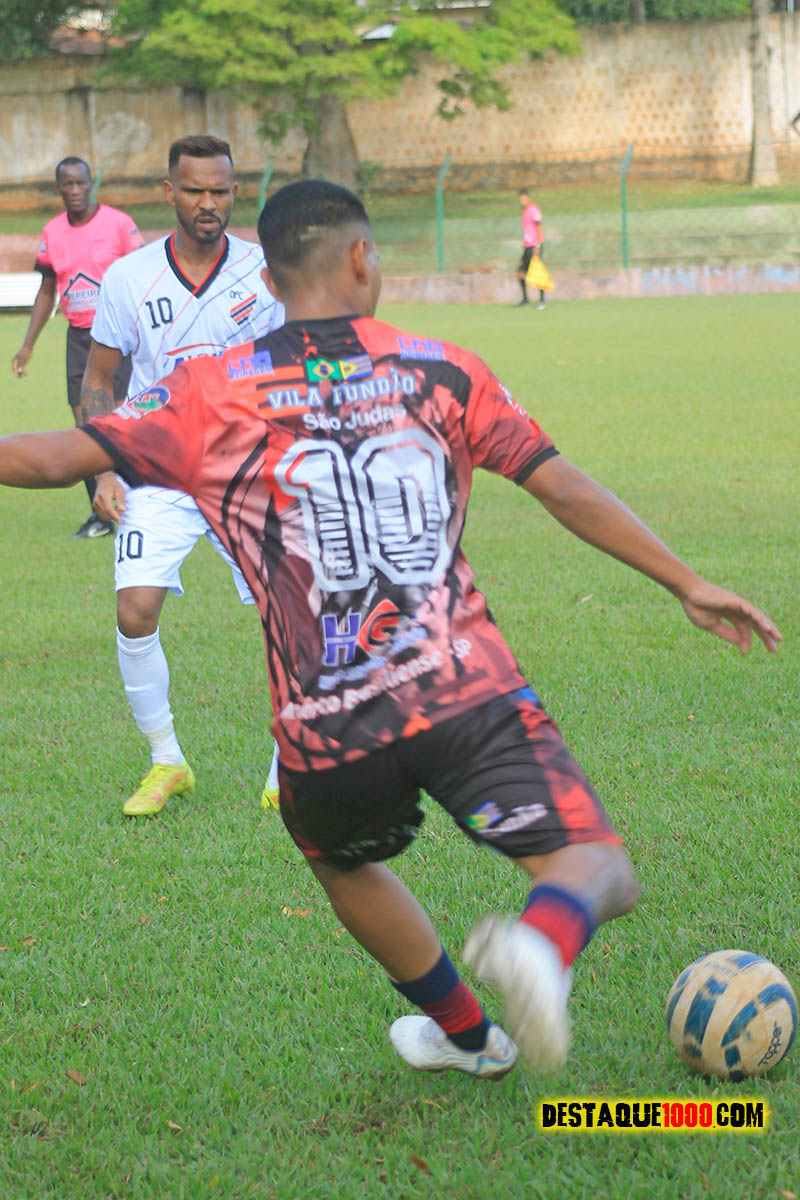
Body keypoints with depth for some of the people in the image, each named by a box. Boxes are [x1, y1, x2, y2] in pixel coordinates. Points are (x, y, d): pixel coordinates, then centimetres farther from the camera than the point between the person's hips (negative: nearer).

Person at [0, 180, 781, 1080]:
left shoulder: (210, 397, 5)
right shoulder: (440, 371, 9)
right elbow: (566, 491, 8)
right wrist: (686, 583, 14)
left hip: (325, 733, 1)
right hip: (467, 694, -1)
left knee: (345, 865, 32)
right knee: (595, 867, 1)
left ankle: (466, 1033, 47)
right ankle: (543, 943, -34)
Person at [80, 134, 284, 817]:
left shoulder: (268, 274, -4)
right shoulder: (128, 279, -2)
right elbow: (98, 383, 7)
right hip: (158, 473, 0)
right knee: (136, 611, -14)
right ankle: (167, 763, 5)